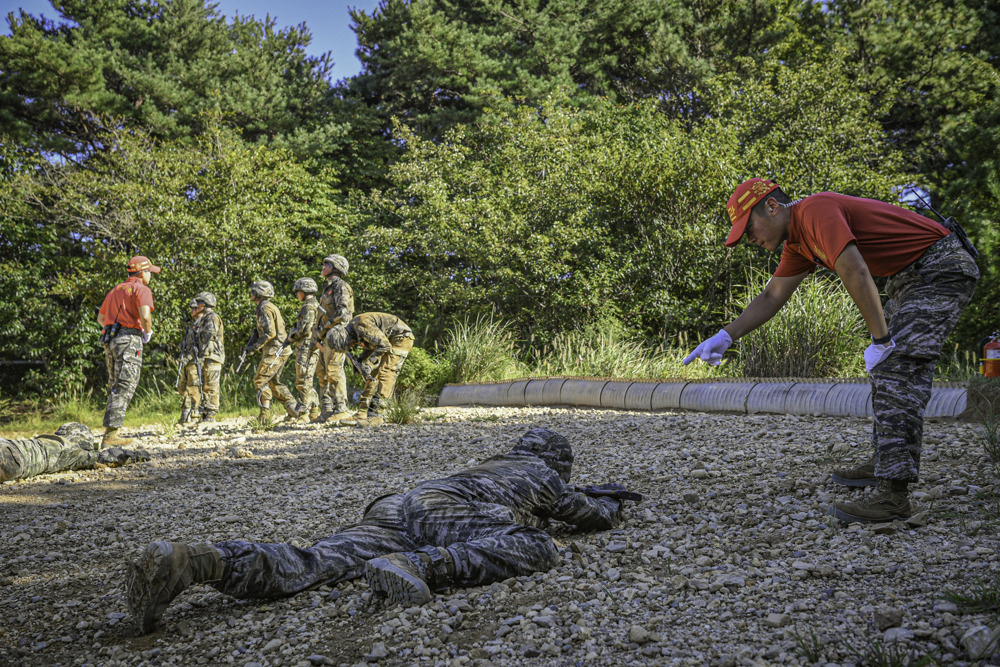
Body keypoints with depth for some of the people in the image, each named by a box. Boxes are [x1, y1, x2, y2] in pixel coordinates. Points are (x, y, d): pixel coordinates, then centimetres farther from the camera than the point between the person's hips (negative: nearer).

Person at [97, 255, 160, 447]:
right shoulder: (141, 289, -2)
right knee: (124, 388, -10)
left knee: (115, 387, 14)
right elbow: (145, 315, -19)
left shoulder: (115, 290, 24)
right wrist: (148, 332, -2)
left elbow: (100, 318, 29)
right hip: (129, 339, -8)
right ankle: (111, 435, -16)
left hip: (110, 340, 8)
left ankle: (109, 432, 11)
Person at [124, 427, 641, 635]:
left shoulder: (498, 464, 45)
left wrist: (591, 493, 74)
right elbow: (593, 518, 34)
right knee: (534, 548, -24)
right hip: (440, 508, -7)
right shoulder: (544, 473, 27)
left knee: (303, 568, -16)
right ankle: (417, 568, -45)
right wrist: (608, 504, 59)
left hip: (392, 508, 7)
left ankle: (190, 561, -39)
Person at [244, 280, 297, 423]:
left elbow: (270, 333, -21)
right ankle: (292, 408, 9)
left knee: (260, 380, -5)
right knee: (273, 382, 15)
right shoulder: (269, 307, 19)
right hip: (281, 351, 10)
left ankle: (265, 414, -6)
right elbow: (260, 331, 23)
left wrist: (255, 347, -14)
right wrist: (250, 345, 11)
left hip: (274, 351, -10)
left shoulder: (265, 308, -13)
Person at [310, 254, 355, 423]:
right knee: (322, 372, 9)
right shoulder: (328, 288, 23)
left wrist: (323, 328, -15)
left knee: (334, 370, -14)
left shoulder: (340, 286, -7)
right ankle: (327, 410, 11)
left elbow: (343, 312, -19)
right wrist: (316, 337, 13)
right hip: (327, 338, 10)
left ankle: (341, 409, -14)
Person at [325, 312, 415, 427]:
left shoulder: (362, 326, -26)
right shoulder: (353, 328, 5)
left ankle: (375, 416, -20)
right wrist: (360, 361, 6)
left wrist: (369, 363, -26)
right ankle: (363, 415, 2)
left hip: (401, 338, -10)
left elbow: (384, 345, -27)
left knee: (385, 373, -18)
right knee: (373, 375, 4)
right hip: (389, 340, 10)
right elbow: (372, 345, 20)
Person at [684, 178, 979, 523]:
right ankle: (886, 462, 29)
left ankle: (895, 495, -23)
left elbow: (856, 274, -28)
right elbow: (772, 296, 17)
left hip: (942, 267, -11)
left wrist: (881, 340, -22)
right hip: (910, 275, 11)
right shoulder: (798, 242, 11)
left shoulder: (815, 211, -21)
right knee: (886, 365, 18)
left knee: (897, 366, -19)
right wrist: (725, 336, 9)